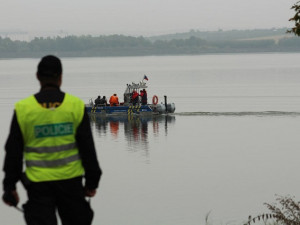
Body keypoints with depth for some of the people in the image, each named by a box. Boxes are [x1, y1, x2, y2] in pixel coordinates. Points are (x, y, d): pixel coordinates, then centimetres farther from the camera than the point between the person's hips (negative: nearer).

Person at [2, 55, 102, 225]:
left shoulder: (23, 109, -4)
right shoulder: (76, 106, -3)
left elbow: (13, 152, 0)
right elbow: (88, 149, 0)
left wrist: (10, 187, 7)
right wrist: (92, 182, 8)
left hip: (38, 184, -1)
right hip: (70, 181, 1)